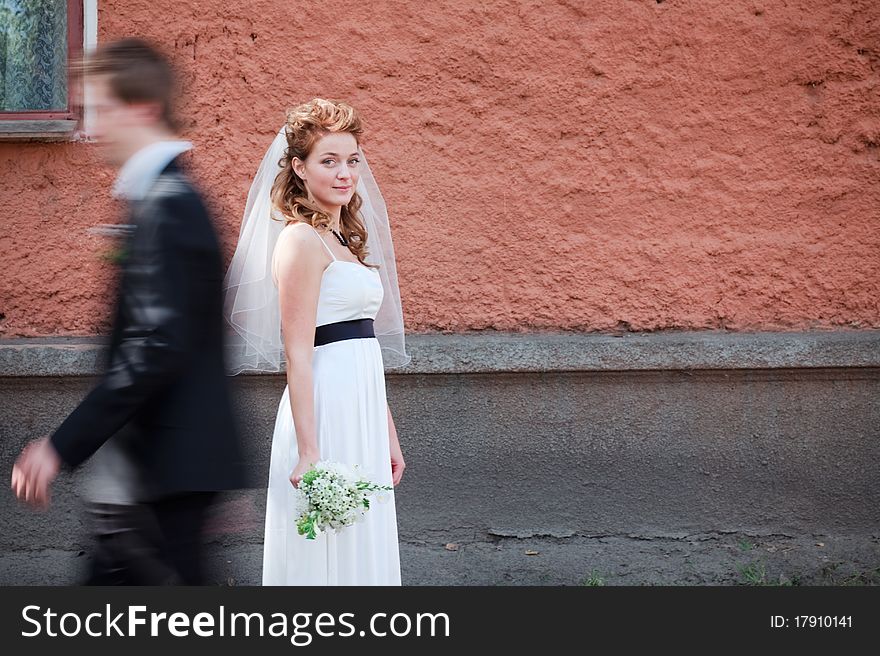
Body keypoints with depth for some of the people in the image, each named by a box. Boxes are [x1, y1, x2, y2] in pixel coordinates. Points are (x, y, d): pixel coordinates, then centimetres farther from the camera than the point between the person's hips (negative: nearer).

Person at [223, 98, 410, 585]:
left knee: (360, 553, 12)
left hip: (361, 416, 9)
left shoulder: (345, 238, 16)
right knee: (326, 560, -3)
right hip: (325, 414, -9)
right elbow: (297, 355, -17)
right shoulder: (301, 239, -11)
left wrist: (389, 435, 18)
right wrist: (309, 452, -21)